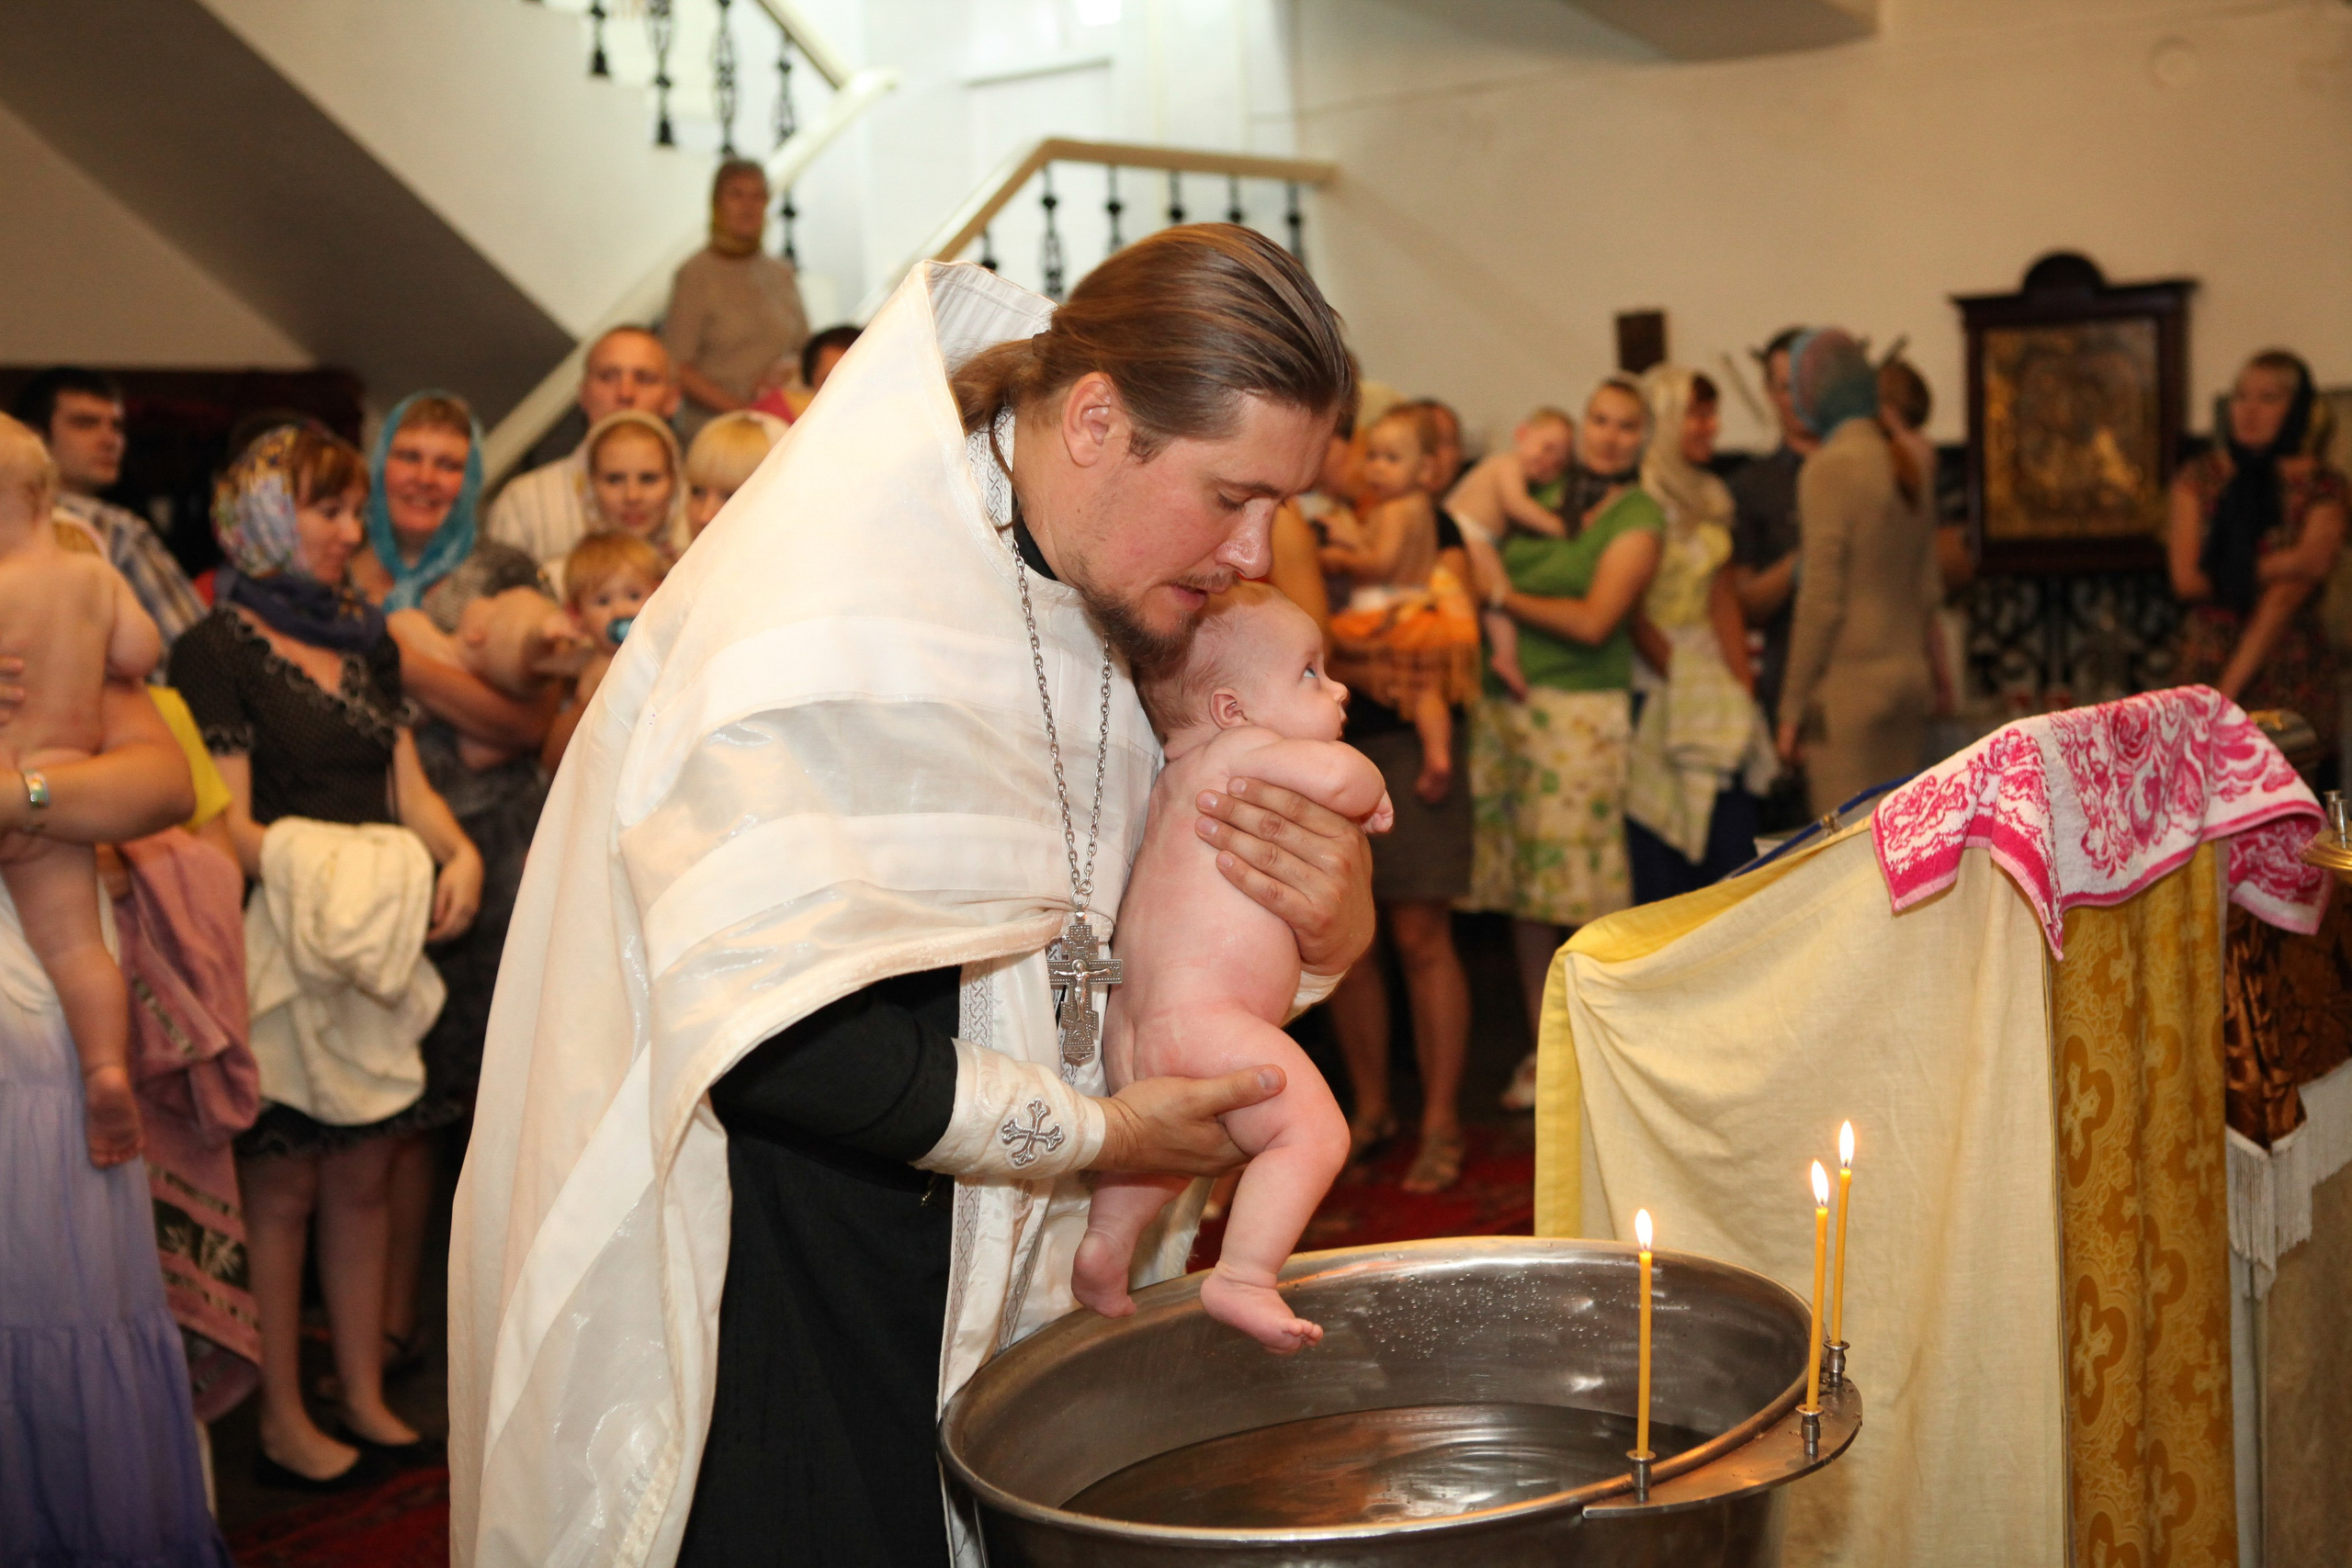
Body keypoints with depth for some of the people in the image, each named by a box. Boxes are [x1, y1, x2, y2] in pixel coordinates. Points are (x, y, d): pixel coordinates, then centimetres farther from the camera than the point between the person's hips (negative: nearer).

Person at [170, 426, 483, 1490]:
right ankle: (282, 1422, 12)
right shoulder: (215, 651, -5)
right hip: (275, 945, -6)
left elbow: (407, 783, 15)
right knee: (282, 1189, 1)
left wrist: (457, 855, -4)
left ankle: (365, 1401, 20)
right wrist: (325, 878, -24)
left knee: (363, 1177, 10)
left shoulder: (364, 642, 16)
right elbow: (231, 824, -11)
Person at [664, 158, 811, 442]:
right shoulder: (696, 273, -1)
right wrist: (737, 407, -11)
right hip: (711, 428, -4)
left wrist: (784, 368, -3)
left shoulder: (782, 273, 14)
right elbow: (675, 365, -4)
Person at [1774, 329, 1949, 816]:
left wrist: (1793, 708, -10)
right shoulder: (1909, 465, 9)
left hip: (1847, 684, -8)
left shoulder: (1828, 469, -13)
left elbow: (1822, 599, -15)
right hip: (1907, 672, 8)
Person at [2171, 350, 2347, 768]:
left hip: (2290, 675, -2)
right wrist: (2268, 570, -5)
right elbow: (2186, 580, 0)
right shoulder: (2198, 478, 8)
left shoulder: (2322, 489, -1)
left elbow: (2288, 597, -9)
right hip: (2206, 663, 2)